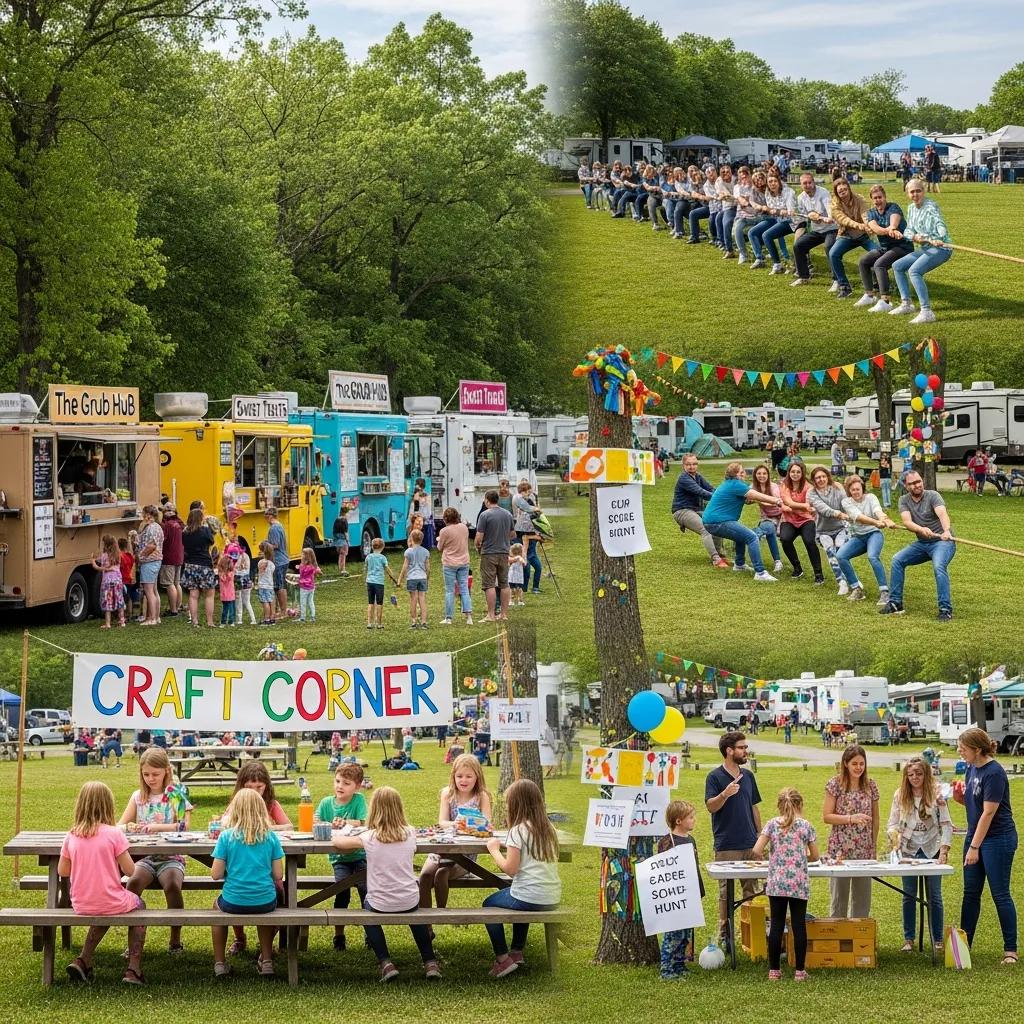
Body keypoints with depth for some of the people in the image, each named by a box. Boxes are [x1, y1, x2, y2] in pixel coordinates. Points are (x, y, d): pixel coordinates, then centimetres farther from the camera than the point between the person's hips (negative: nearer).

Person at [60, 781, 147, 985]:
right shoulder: (114, 834, -14)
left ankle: (83, 960, 22)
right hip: (112, 903, -4)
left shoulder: (71, 836, -3)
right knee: (138, 905, 29)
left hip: (81, 905, 4)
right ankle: (133, 970, 19)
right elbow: (130, 870, -12)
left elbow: (62, 871, 5)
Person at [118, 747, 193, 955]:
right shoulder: (138, 796, 11)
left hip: (171, 857, -2)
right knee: (133, 883, -29)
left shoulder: (176, 796, 2)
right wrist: (129, 827, -18)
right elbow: (120, 825, 7)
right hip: (145, 857, 2)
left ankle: (175, 940, -15)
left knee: (172, 885, -33)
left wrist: (157, 827, -24)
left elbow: (184, 826, -10)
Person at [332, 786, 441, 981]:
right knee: (414, 915, 37)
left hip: (380, 904, -3)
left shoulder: (369, 837, -12)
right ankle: (430, 962, 30)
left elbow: (336, 842, -1)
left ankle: (386, 963, 16)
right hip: (409, 901, 3)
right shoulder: (409, 834, -4)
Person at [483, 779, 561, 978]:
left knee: (489, 905, 17)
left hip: (530, 898, -7)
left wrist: (494, 850, 0)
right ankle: (517, 952, 37)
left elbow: (510, 869, -14)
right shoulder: (549, 829, 9)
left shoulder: (518, 831, -12)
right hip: (553, 898, 7)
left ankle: (503, 958, 10)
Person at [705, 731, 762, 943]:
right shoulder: (715, 777, -4)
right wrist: (725, 794, -32)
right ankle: (724, 933, 5)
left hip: (750, 844, 5)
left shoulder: (748, 776, 13)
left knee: (752, 890, 8)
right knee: (726, 891, 0)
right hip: (726, 845, -5)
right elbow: (711, 806, -13)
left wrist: (759, 835, 15)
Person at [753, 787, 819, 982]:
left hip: (776, 883, 1)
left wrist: (767, 855, 14)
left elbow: (757, 850, -7)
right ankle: (799, 971, 5)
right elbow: (815, 856, 5)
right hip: (799, 884, -1)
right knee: (799, 925, 3)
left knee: (777, 924, 6)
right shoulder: (806, 826, -1)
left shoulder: (772, 824, 0)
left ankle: (774, 970, 9)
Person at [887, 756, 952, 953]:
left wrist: (944, 850, -18)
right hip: (908, 850, 2)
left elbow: (946, 824, -7)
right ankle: (908, 939, 14)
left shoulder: (936, 794, -5)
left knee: (934, 897, 2)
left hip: (931, 850, -2)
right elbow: (892, 823, 1)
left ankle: (937, 940, 10)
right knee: (909, 896, 5)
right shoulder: (900, 796, 1)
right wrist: (893, 833, -22)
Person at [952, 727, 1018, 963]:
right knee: (971, 893, 11)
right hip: (975, 836, 8)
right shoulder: (972, 769, 5)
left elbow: (988, 812, -21)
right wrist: (959, 797, -5)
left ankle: (1011, 950, 5)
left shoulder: (994, 773, -20)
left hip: (997, 839, -8)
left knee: (1000, 894, -3)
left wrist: (975, 847, -20)